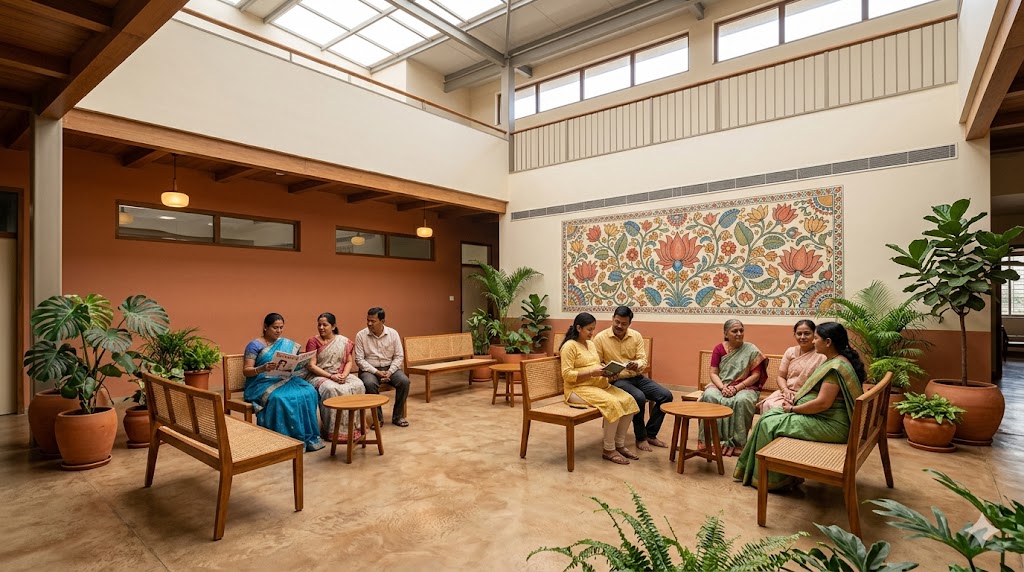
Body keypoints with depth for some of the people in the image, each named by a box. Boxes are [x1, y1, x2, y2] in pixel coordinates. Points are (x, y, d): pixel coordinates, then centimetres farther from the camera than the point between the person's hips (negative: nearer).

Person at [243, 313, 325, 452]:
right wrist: (262, 368, -27)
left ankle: (307, 437, -19)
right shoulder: (255, 345, -1)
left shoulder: (288, 344, 13)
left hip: (284, 380, 4)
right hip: (262, 383, -4)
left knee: (308, 392, -25)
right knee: (280, 398, -37)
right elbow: (246, 371, -7)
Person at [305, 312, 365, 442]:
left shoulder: (344, 341, 7)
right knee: (331, 389, -35)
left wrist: (344, 375, -15)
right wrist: (331, 376, -19)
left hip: (340, 375, 3)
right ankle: (334, 430, -25)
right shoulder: (313, 341, 0)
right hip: (319, 376, -3)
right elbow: (312, 366, -7)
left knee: (358, 386, -26)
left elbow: (349, 362, 6)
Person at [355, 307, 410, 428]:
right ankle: (377, 417, -14)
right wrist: (376, 372, -18)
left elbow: (399, 356, 0)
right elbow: (359, 359, -8)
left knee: (404, 381, -26)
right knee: (370, 383, -35)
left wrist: (390, 372, -15)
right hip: (369, 369, -1)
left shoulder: (393, 333, -1)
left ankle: (398, 416, -7)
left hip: (389, 368, 2)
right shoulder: (361, 335, -5)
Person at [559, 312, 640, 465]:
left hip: (600, 385, 8)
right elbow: (567, 374, -17)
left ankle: (620, 444, -1)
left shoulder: (591, 343, 17)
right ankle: (609, 450, -14)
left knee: (628, 400, -12)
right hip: (578, 389, -8)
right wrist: (592, 372, -22)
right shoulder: (569, 346, -10)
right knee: (613, 404, -29)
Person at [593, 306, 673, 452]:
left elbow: (643, 360, -2)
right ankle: (641, 437, -8)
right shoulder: (600, 338, -7)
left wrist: (636, 365, -26)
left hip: (637, 377, 5)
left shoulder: (636, 336, 4)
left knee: (666, 396, -11)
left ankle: (650, 434, 4)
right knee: (639, 397, -32)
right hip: (617, 380, -5)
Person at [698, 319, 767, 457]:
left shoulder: (751, 350, -2)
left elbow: (756, 375, -6)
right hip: (721, 386, 2)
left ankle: (736, 442, -23)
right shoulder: (719, 349, 3)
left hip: (745, 387, -1)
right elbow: (713, 373, 0)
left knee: (742, 401, -36)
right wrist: (722, 387, -20)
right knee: (709, 396, -31)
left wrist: (737, 387, -18)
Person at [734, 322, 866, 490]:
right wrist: (797, 398, 4)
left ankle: (767, 478, 6)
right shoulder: (834, 361, 11)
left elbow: (823, 403, -27)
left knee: (770, 424, -10)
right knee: (769, 416, 4)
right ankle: (751, 470, 9)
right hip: (821, 417, 10)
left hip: (829, 425, -10)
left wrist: (793, 409, -14)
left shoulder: (836, 367, -23)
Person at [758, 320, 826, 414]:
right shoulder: (790, 351, 10)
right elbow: (781, 376, 12)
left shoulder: (821, 356, -6)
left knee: (777, 408, -29)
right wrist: (785, 390, -9)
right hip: (787, 392, 4)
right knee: (767, 404, -25)